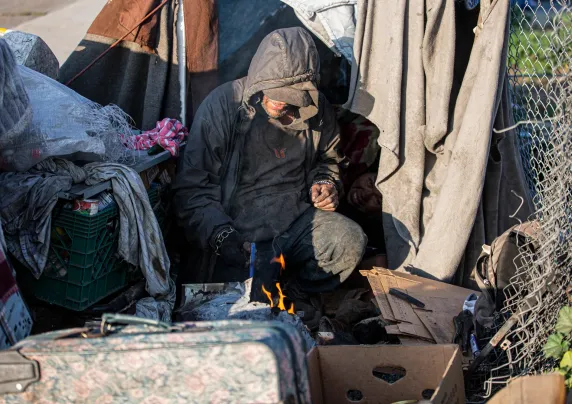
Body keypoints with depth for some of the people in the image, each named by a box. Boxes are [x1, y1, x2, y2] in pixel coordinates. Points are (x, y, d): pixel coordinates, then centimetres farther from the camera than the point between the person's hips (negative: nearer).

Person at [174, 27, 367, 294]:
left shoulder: (316, 109, 3)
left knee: (351, 241, -25)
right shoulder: (222, 106, -10)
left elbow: (328, 159, 26)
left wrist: (326, 183, 3)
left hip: (298, 219, 4)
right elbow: (192, 189, -9)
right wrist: (221, 236, -23)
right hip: (239, 232, -4)